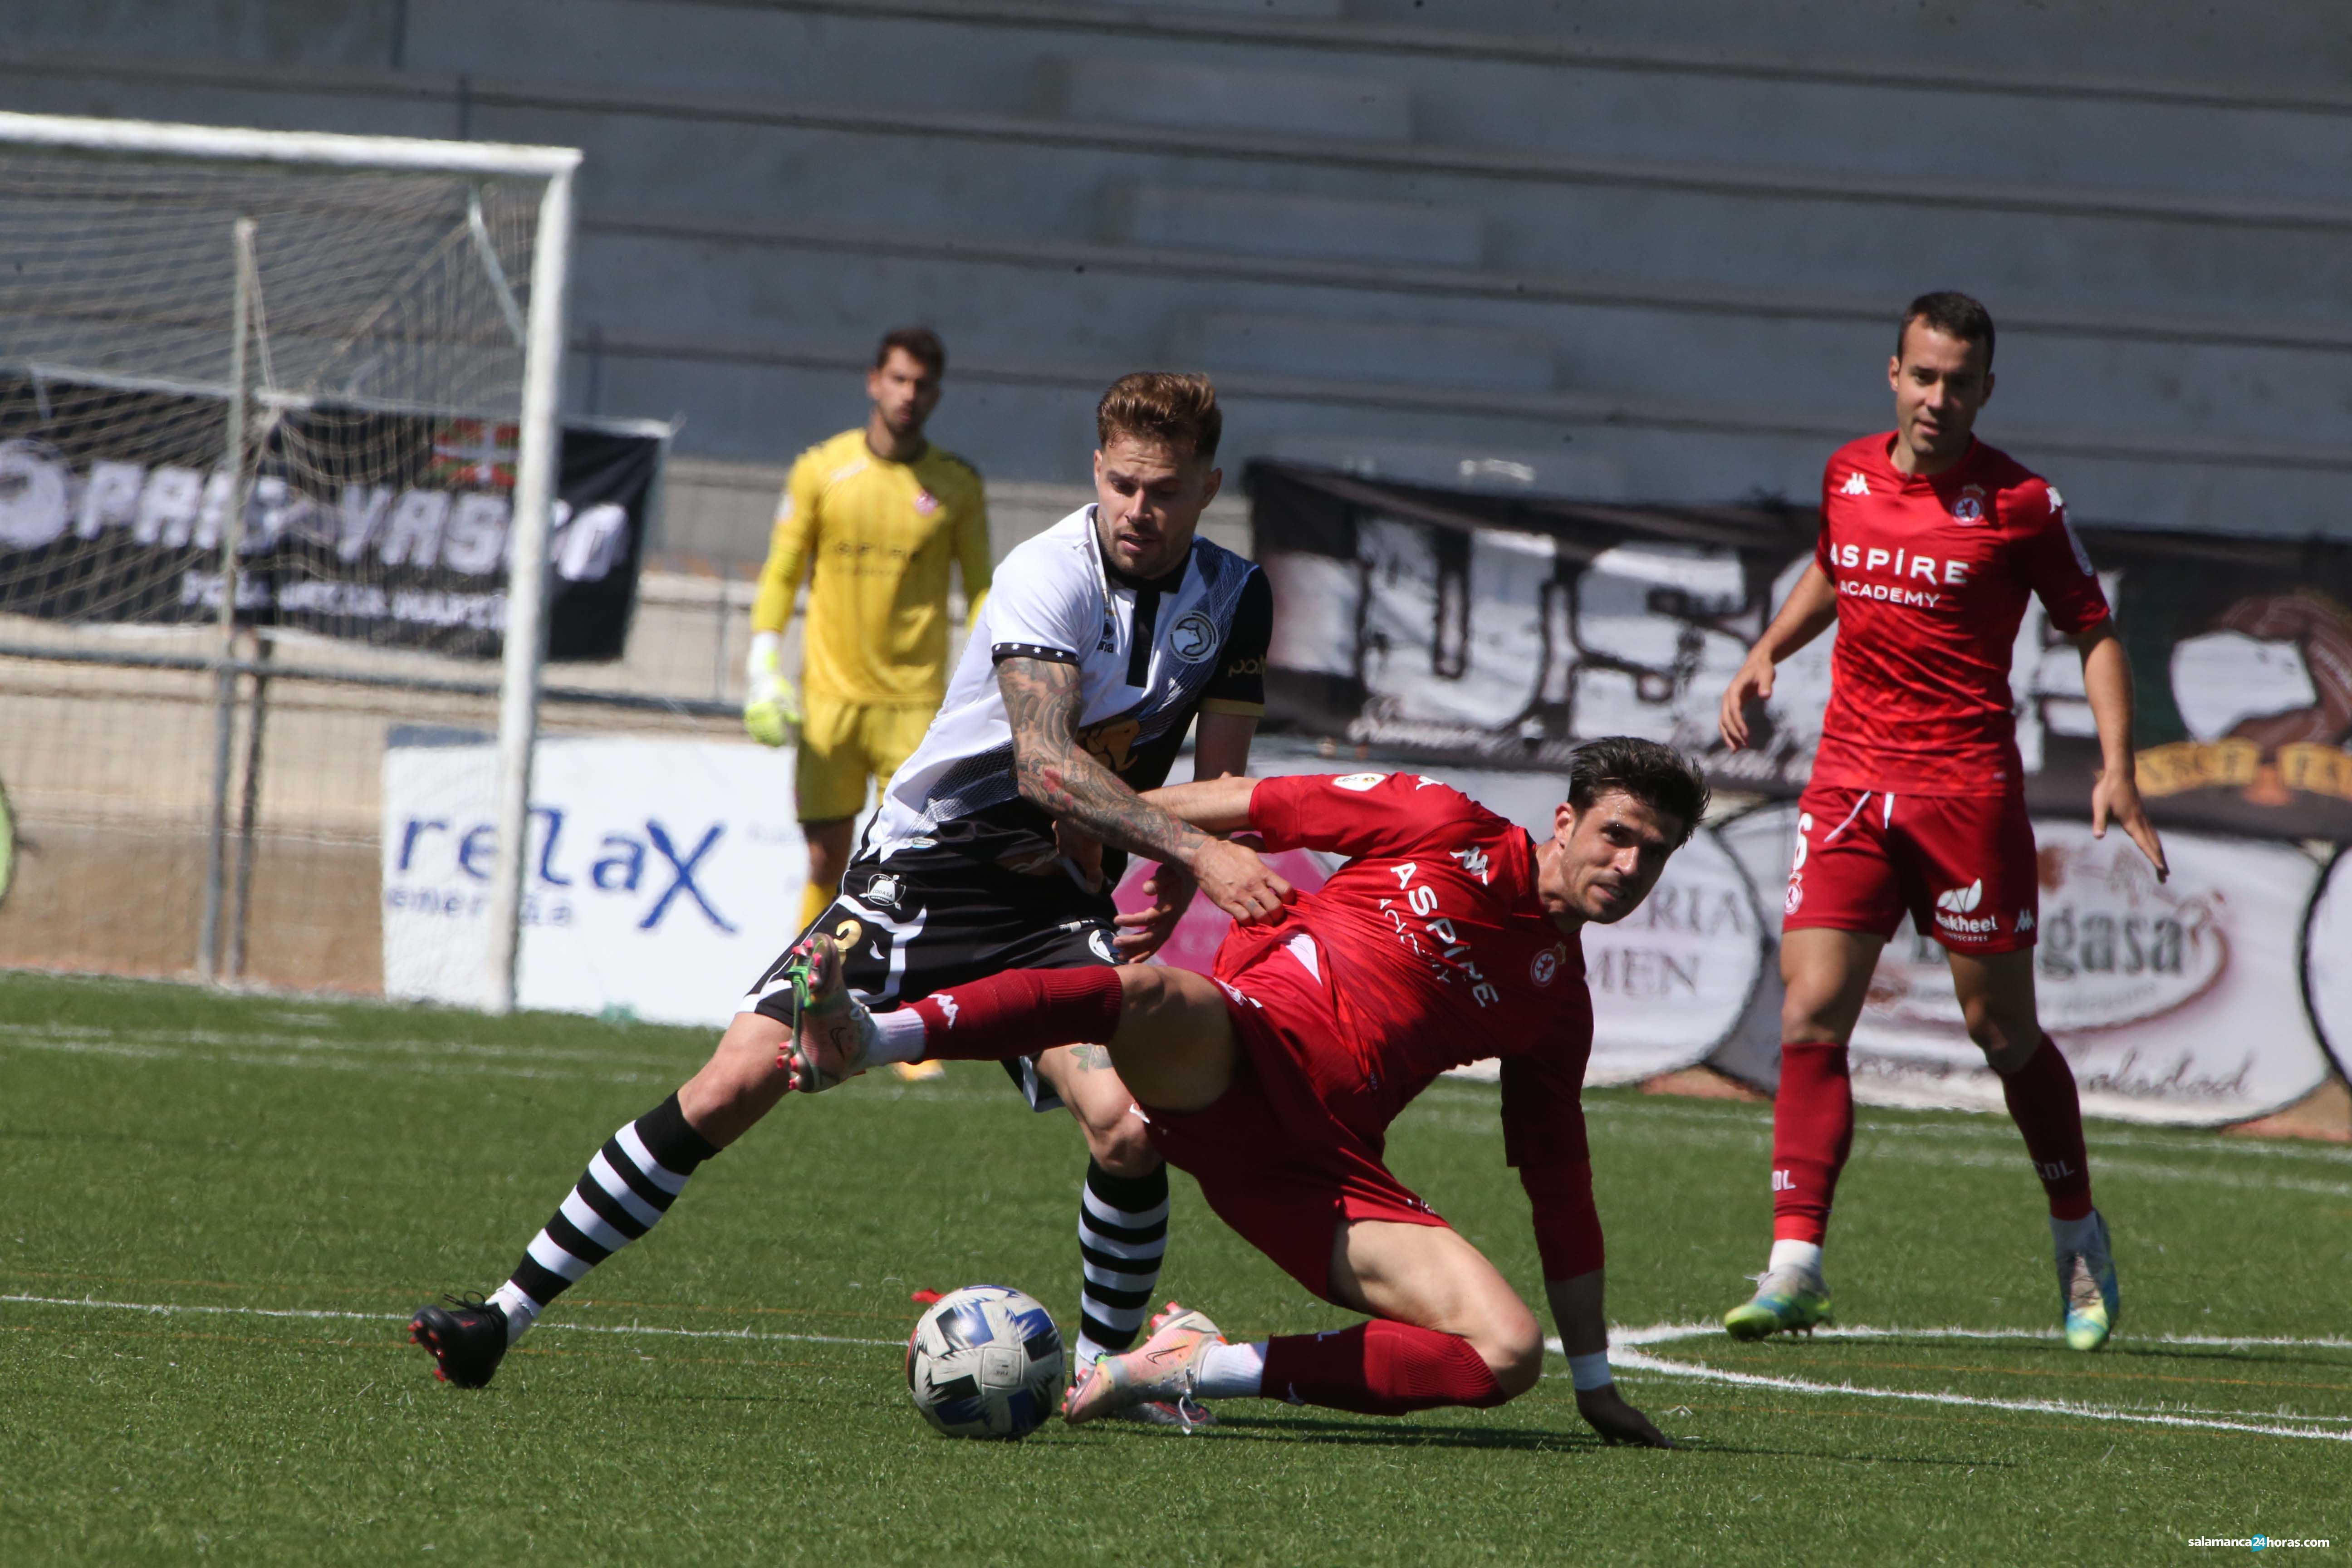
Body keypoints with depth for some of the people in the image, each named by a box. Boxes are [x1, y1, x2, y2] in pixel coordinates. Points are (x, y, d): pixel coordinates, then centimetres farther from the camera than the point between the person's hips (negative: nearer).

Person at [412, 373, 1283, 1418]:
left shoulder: (1234, 600, 0)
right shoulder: (1049, 577, -17)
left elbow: (1220, 787, 9)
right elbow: (1043, 761, -31)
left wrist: (1166, 897, -9)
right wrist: (1195, 849, -40)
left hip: (1057, 910, 3)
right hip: (921, 876, -3)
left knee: (1126, 1123, -24)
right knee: (729, 1090, -12)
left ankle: (1107, 1366, 0)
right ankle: (509, 1314, -4)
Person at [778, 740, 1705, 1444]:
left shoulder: (1557, 1003, 22)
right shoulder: (1452, 832, 11)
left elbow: (1559, 1185, 27)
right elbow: (1263, 807, 15)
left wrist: (1594, 1382, 27)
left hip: (1322, 1175, 4)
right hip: (1229, 1060, -4)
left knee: (1508, 1356, -19)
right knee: (1156, 995, -40)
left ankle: (1208, 1370, -15)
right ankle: (860, 1041, -58)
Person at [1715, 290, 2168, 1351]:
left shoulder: (2021, 505, -5)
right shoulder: (1848, 476, 8)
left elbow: (2092, 630, 1)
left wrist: (2116, 767, -10)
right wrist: (1767, 652, 14)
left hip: (1967, 786, -4)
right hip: (1849, 781, 4)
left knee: (2001, 1027, 3)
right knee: (1812, 1013, -9)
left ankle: (2080, 1241, 24)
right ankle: (1795, 1264, -10)